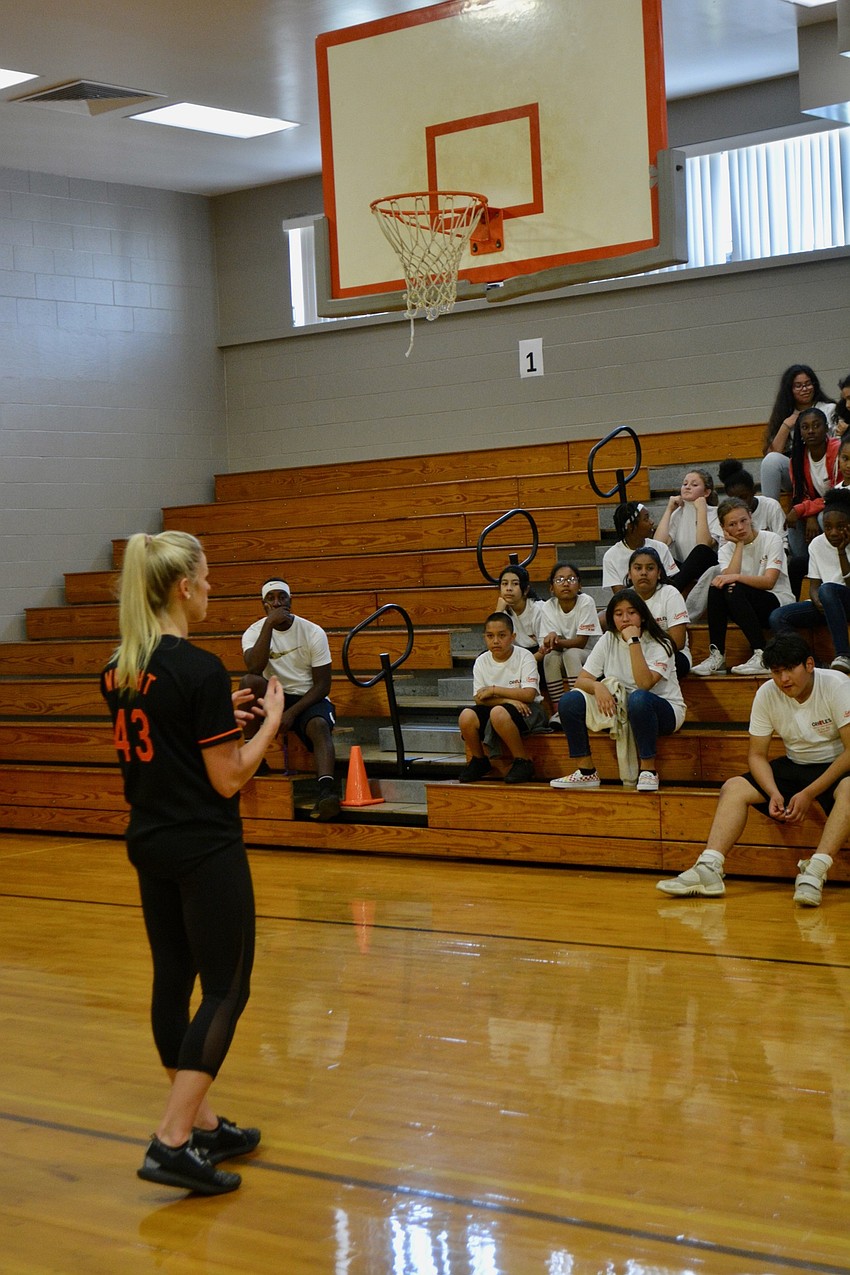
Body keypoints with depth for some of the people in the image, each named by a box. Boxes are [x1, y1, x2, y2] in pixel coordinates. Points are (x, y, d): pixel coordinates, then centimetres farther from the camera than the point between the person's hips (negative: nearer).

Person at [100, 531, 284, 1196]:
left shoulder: (119, 669, 4)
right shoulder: (201, 669, -19)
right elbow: (228, 779, -17)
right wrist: (271, 719, -4)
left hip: (149, 844, 8)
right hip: (207, 851, -8)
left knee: (173, 979, 13)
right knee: (225, 989, -1)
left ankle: (203, 1123, 25)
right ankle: (173, 1142, -8)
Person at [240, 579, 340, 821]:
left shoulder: (313, 632, -4)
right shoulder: (254, 632, -1)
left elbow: (322, 684, -6)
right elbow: (255, 668, -23)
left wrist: (293, 712, -19)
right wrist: (269, 624, -25)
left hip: (308, 698, -1)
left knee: (319, 726, -35)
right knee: (249, 681, -30)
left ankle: (326, 791, -57)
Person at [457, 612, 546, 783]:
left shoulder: (524, 656, -8)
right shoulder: (482, 661, 3)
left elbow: (529, 694, -18)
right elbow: (479, 698, -3)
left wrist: (494, 690, -16)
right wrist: (508, 699, -19)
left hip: (526, 710, -5)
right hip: (497, 708, 5)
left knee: (498, 713, -37)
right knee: (466, 716, -24)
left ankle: (523, 761, -19)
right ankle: (479, 760, 3)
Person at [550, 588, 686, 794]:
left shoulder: (658, 645, -13)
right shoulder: (608, 640, 1)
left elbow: (644, 684, -30)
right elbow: (581, 679, -3)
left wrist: (634, 641, -29)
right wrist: (597, 686, -27)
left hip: (662, 710, -5)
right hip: (618, 708, 5)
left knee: (638, 699, -40)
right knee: (569, 701, -15)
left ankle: (648, 770, -27)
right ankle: (586, 772, -8)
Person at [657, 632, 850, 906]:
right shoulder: (766, 694, -6)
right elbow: (757, 755, 1)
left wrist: (809, 793, -26)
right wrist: (774, 793, -19)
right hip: (795, 766, 5)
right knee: (734, 787, -14)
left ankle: (815, 871, -48)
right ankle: (709, 869, -29)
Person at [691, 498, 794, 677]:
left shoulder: (771, 540, -5)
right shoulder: (727, 549, 8)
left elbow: (769, 581, -19)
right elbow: (729, 576, -14)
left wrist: (736, 577, -31)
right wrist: (739, 544, -9)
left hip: (779, 604, -4)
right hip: (747, 608, 4)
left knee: (734, 590, -32)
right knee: (716, 588, -24)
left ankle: (762, 656, -33)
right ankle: (717, 655, -26)